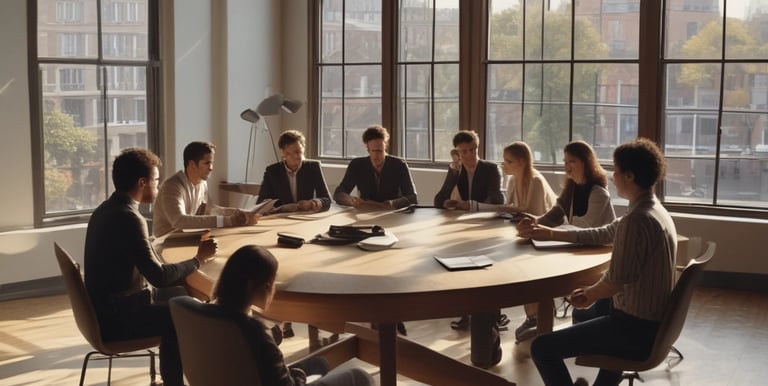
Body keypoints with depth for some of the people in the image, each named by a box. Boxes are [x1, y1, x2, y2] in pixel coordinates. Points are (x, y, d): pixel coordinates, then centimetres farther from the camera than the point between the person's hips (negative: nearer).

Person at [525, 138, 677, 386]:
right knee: (593, 311, 39)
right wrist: (551, 234, 23)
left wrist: (589, 295, -2)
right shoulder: (654, 211, 9)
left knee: (542, 347, -10)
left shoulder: (637, 220, -24)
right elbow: (600, 235, 20)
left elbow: (614, 281, -23)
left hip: (637, 328, -10)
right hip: (653, 322, 10)